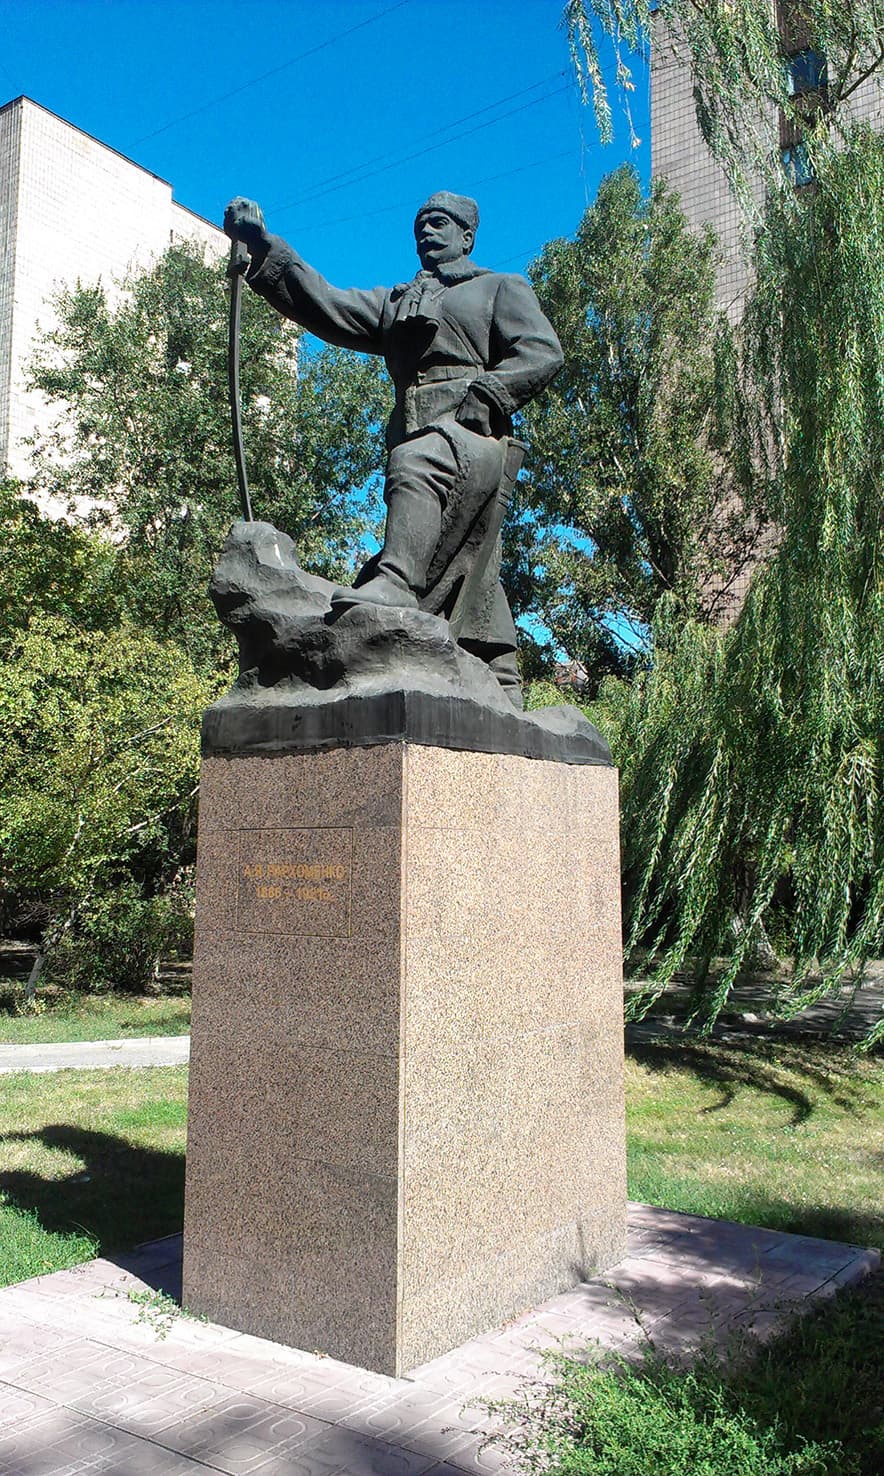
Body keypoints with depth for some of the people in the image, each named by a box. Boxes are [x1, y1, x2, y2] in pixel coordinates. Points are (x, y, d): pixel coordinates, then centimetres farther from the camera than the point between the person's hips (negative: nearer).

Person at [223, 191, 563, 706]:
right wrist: (264, 247, 9)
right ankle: (502, 691, -1)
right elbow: (324, 305, 21)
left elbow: (544, 352, 4)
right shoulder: (395, 303, 34)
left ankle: (396, 584, -54)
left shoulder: (502, 288, 21)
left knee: (416, 467, -38)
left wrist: (484, 393, -12)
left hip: (471, 433, -5)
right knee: (474, 574, 0)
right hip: (416, 443, 5)